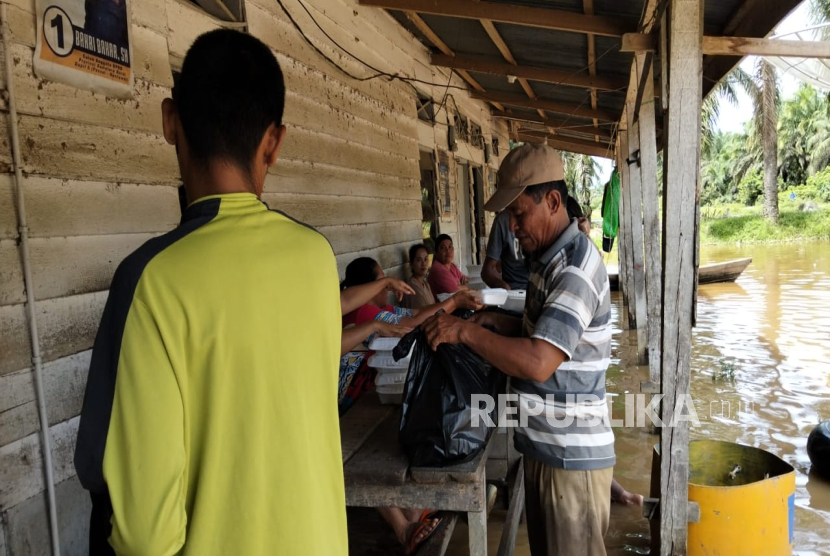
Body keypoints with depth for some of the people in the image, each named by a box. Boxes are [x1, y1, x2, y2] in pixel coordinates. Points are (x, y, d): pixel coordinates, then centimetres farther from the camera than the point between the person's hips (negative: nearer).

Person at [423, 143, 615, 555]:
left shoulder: (575, 268, -23)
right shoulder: (550, 258, 8)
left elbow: (538, 363, -32)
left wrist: (465, 331, -23)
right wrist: (498, 321, 2)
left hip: (572, 454, -9)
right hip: (544, 444, 9)